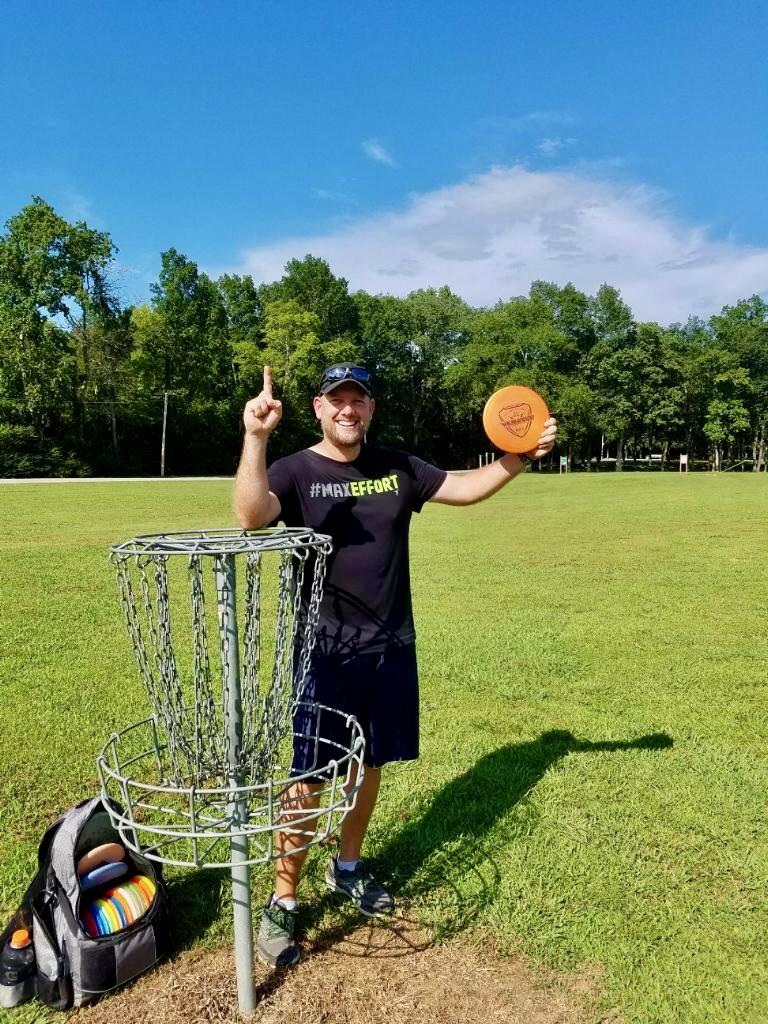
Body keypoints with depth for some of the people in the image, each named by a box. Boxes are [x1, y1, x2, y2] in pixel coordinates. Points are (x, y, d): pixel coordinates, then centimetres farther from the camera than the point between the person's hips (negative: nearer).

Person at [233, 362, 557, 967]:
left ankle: (348, 869, 42)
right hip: (324, 652, -4)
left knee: (370, 763, 18)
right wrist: (255, 437, -39)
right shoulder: (296, 471, -8)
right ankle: (283, 902, 22)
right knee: (307, 780, 1)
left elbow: (467, 488, 12)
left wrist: (521, 456, -1)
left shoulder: (397, 469, 6)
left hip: (391, 648, 5)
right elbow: (250, 516, -27)